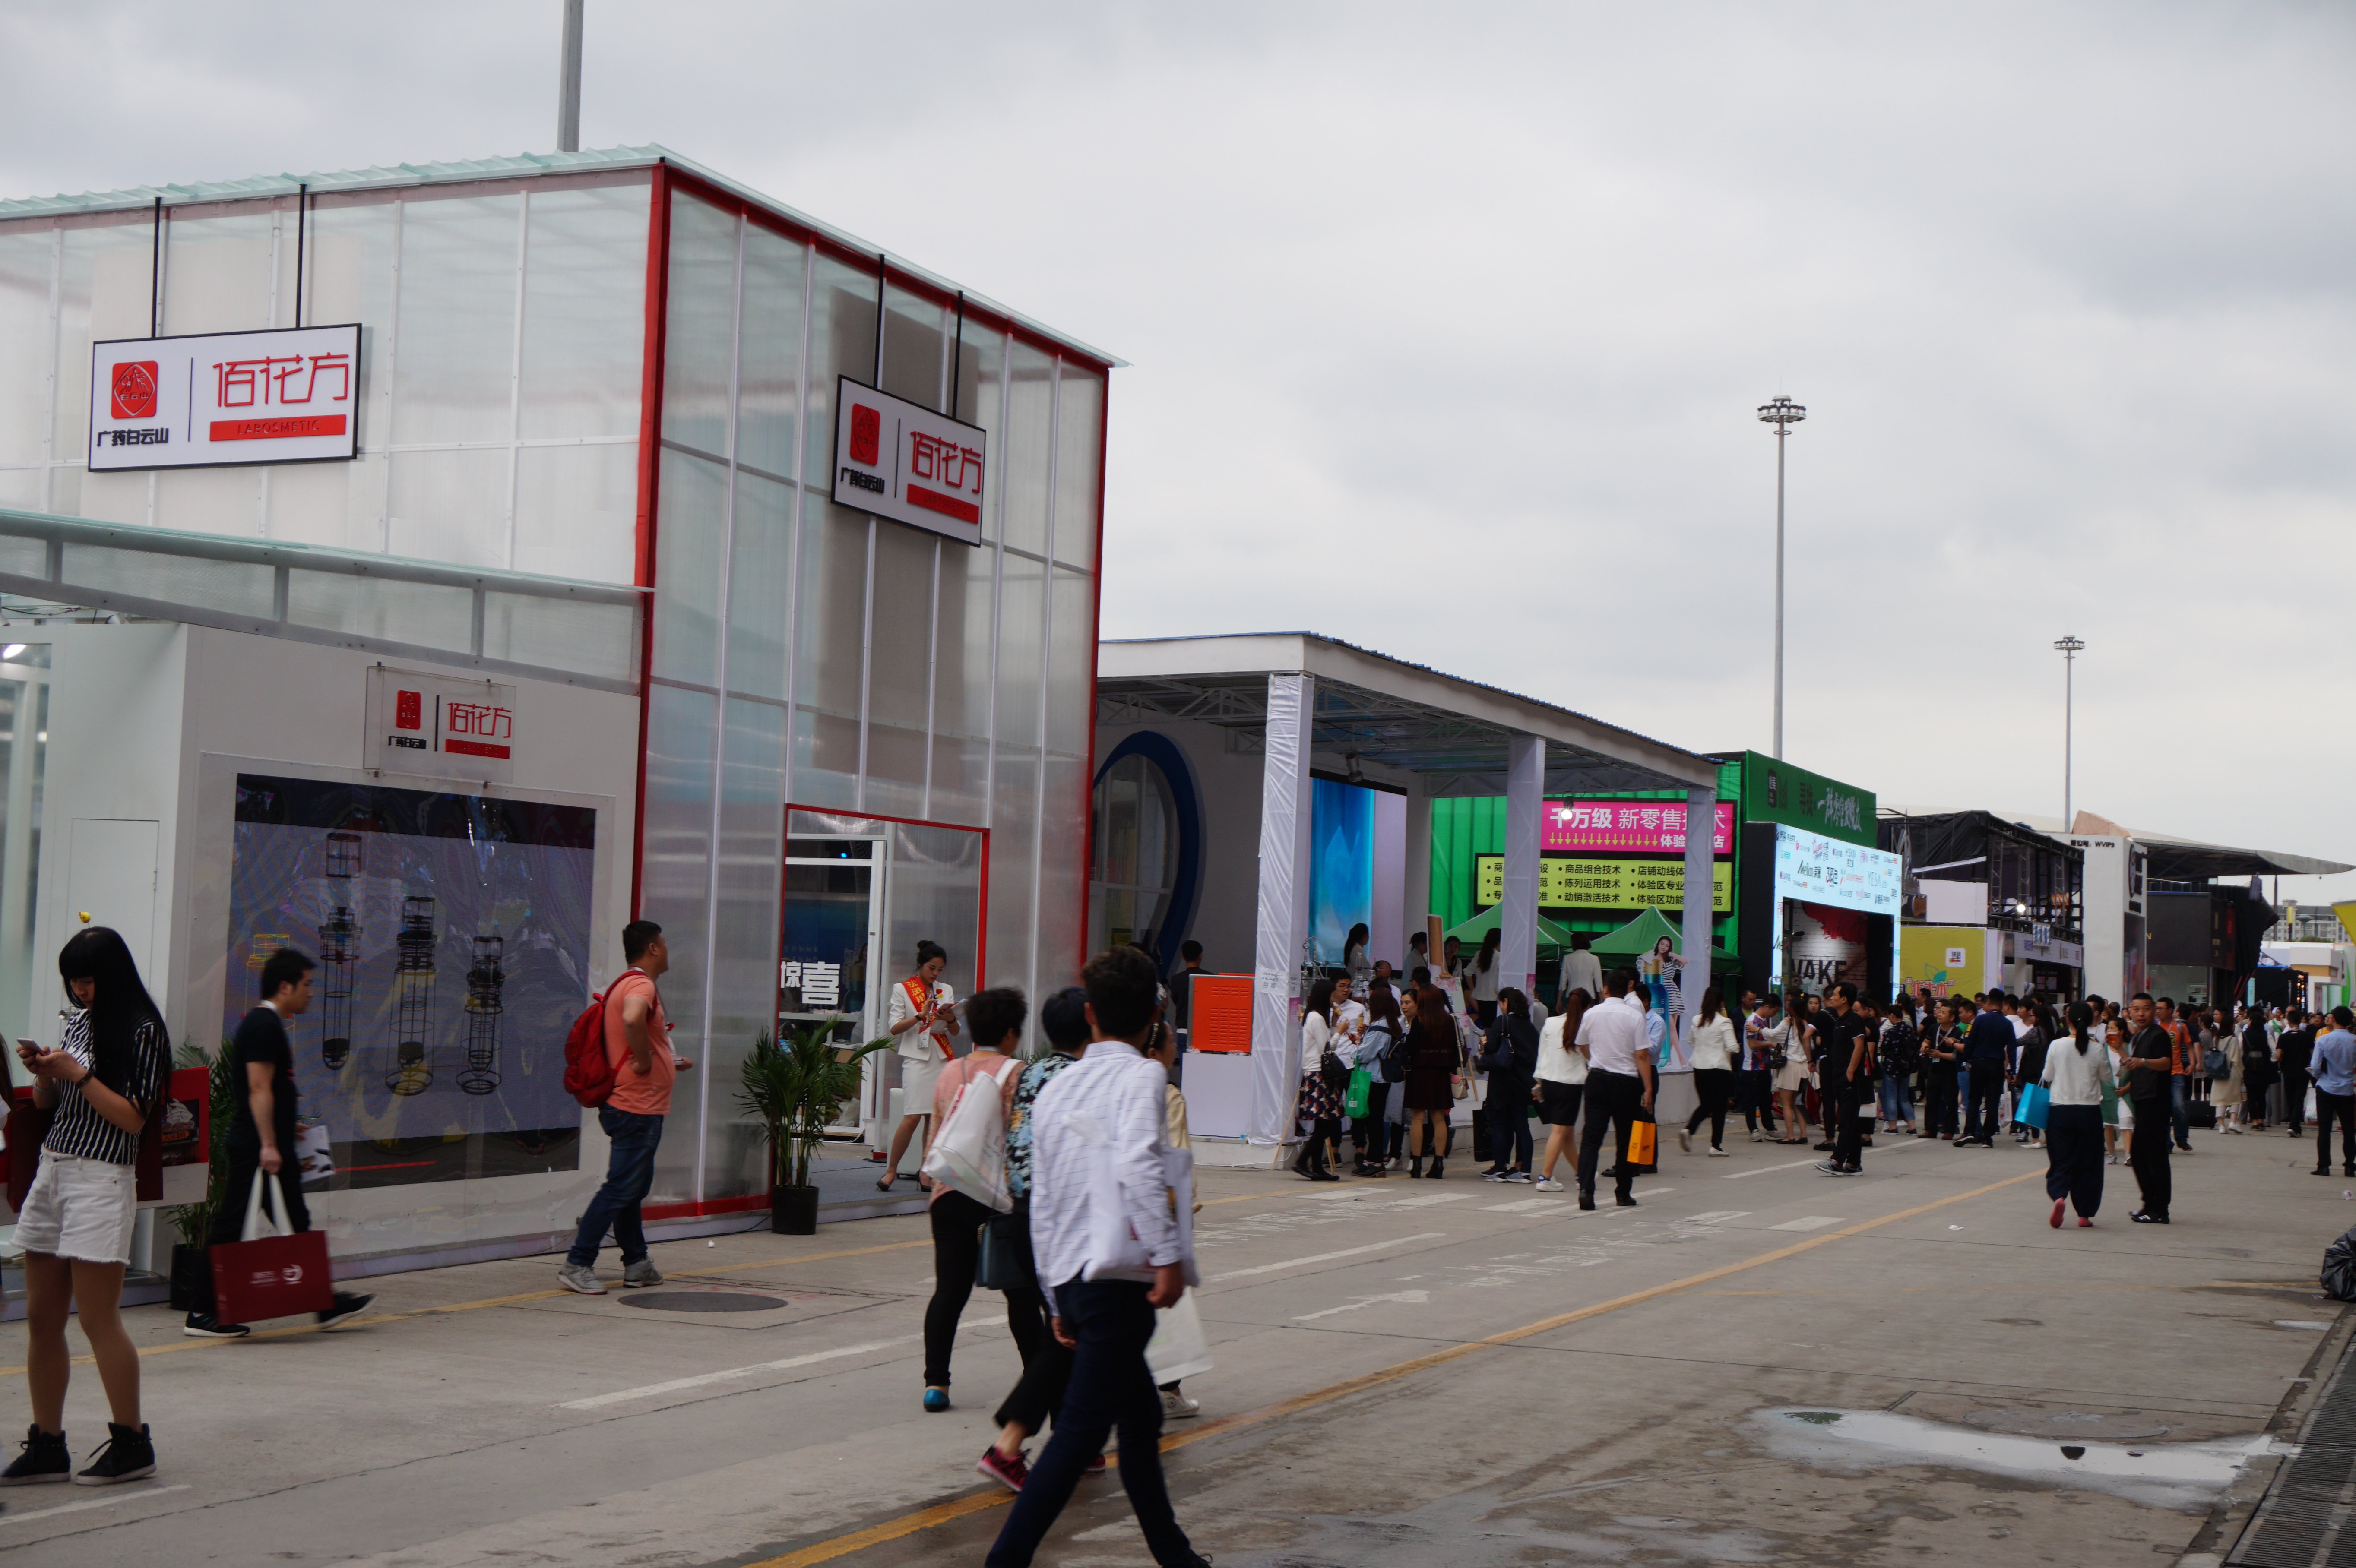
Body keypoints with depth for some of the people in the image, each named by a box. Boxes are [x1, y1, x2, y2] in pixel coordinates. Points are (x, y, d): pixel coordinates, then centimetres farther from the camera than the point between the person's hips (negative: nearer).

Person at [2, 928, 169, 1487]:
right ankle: (47, 1446, 14)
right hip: (51, 1171, 8)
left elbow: (133, 1119, -11)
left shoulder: (141, 1031, -8)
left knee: (99, 1320, -5)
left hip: (100, 1181, -8)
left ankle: (132, 1443, 6)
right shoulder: (78, 1021, 14)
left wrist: (80, 1075, -16)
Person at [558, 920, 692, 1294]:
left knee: (633, 1187, 15)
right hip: (638, 1107, -11)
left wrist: (669, 1063, 24)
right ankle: (577, 1265, -8)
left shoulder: (627, 984, 18)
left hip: (634, 1106, 11)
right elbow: (632, 1020, -38)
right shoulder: (641, 986, -15)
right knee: (621, 1189, -9)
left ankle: (637, 1264, 22)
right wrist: (645, 1061, -24)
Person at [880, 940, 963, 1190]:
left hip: (943, 1057, 4)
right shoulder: (902, 990, 4)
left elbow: (956, 1031, 13)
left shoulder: (946, 990, 14)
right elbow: (894, 1028, -4)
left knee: (935, 1117, 0)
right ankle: (891, 1169, -2)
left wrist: (950, 1019, -8)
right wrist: (921, 1015, -17)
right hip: (917, 1056, -4)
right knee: (913, 1117, -13)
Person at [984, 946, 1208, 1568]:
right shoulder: (1141, 1075, -7)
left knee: (1141, 1418, 20)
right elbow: (1137, 1165, -26)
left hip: (1070, 1277, 8)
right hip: (1118, 1279, -8)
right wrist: (1168, 1254, -24)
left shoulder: (1054, 1088, 13)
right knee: (1078, 1436, -6)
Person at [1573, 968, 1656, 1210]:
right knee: (1625, 1138, 10)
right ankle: (1623, 1194, 18)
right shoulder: (1634, 1016, -8)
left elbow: (1582, 1046, 18)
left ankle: (1586, 1190, -17)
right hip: (1626, 1081, -1)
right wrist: (1648, 1090, -6)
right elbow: (1642, 1056, -11)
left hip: (1597, 1078, 2)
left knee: (1592, 1136, -1)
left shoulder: (1591, 1014, 1)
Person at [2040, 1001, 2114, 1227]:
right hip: (2089, 1112, 0)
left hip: (2061, 1110, 0)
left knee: (2061, 1160, 7)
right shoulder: (2098, 1051, -8)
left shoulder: (2057, 1046, -8)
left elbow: (2047, 1077, 1)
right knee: (2087, 1163, 10)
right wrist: (2115, 1089, 25)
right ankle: (2085, 1214, 12)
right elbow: (2106, 1080, 5)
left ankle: (2059, 1196, -20)